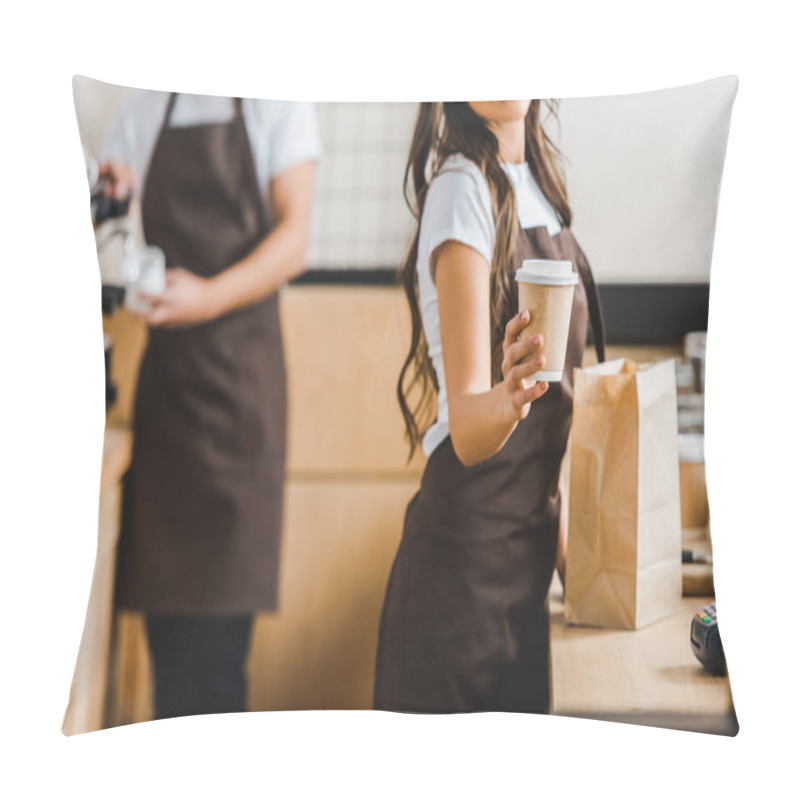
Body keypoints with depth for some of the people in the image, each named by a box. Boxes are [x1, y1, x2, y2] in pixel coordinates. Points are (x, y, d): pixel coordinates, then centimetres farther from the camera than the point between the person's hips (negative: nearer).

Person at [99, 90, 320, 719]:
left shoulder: (278, 107, 4)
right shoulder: (142, 108, 15)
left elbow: (293, 241, -7)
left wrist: (210, 296, -23)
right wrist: (109, 202, -7)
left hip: (241, 358, -3)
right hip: (164, 360, 4)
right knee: (161, 573, 4)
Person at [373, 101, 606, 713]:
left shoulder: (537, 182, 11)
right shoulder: (462, 186, -14)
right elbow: (466, 424, -22)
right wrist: (508, 399, -41)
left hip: (531, 542, 8)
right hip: (469, 541, -8)